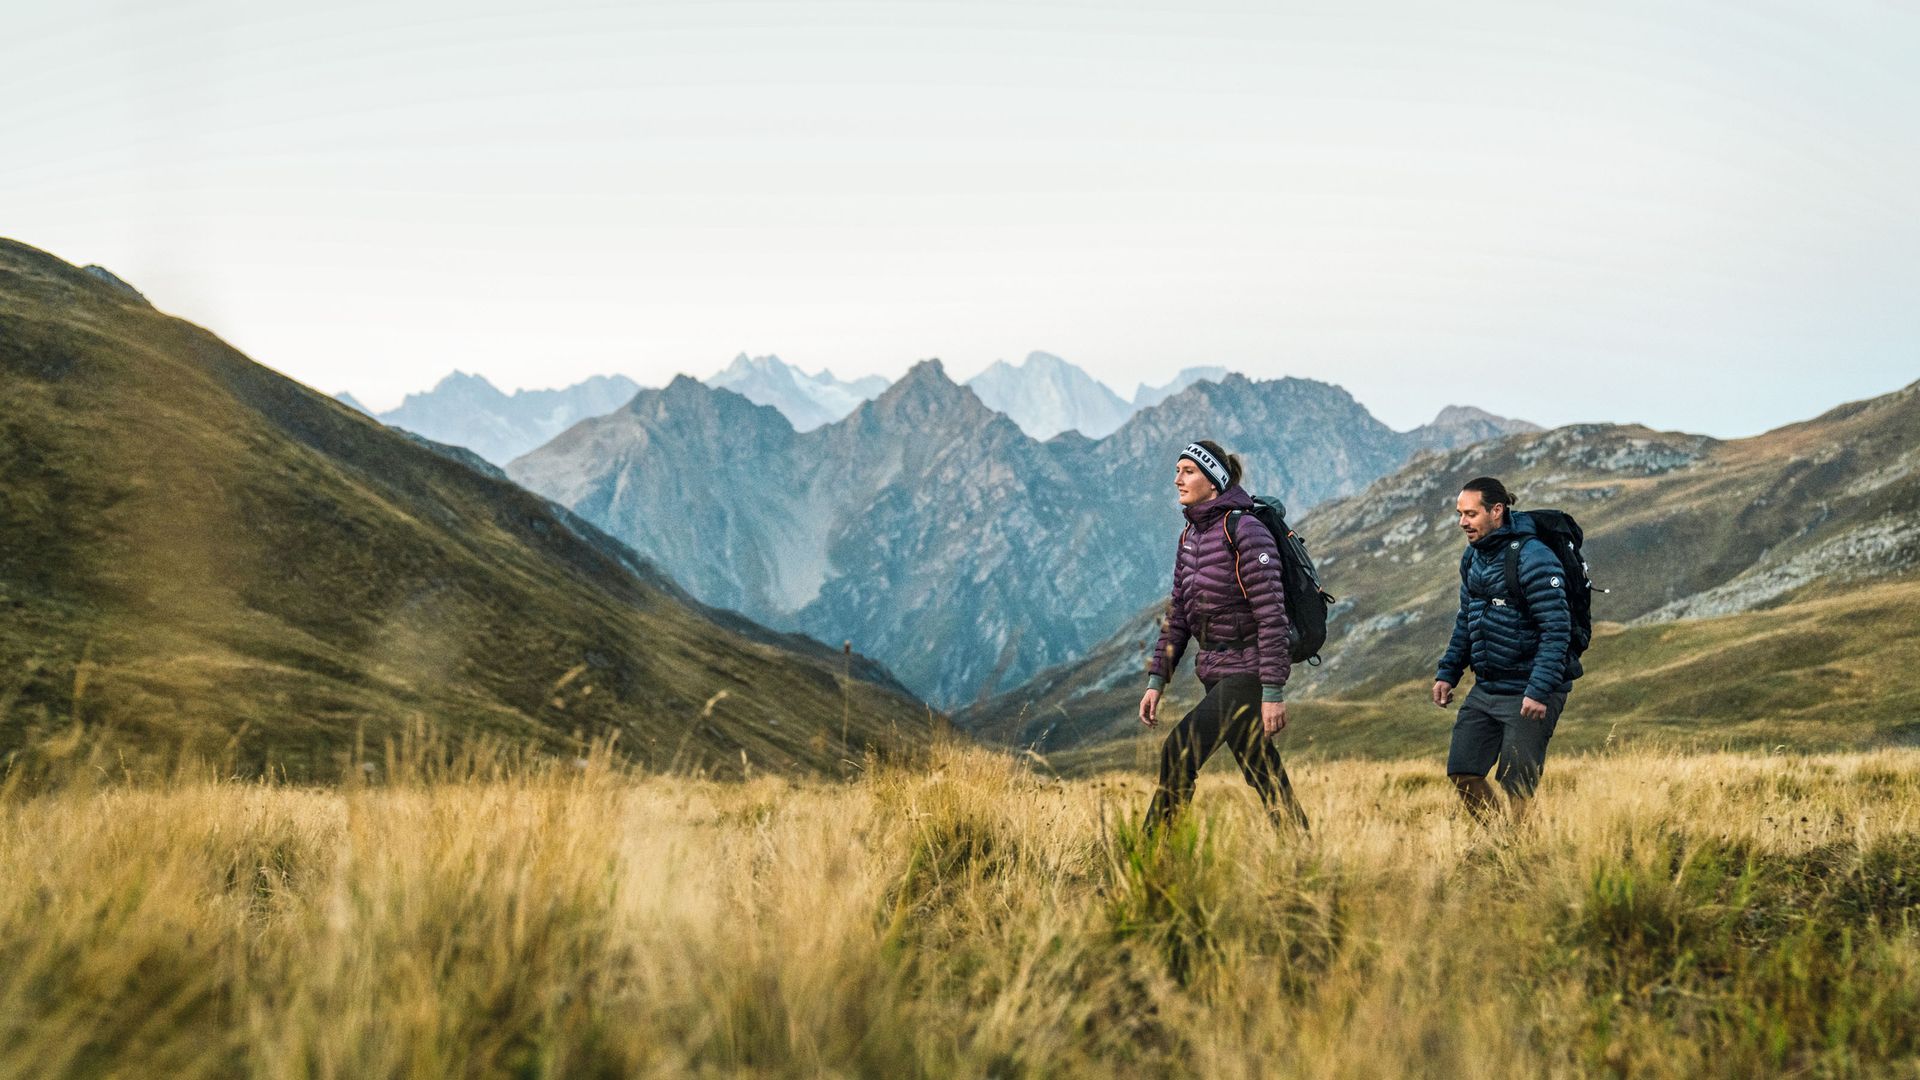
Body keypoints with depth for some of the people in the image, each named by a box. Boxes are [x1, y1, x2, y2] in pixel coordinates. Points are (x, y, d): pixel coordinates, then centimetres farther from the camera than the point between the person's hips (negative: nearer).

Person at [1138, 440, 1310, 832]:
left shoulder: (1245, 530, -13)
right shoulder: (1191, 534, 12)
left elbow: (1271, 614, -17)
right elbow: (1179, 612, 15)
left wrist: (1273, 692, -20)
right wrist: (1156, 680, 10)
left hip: (1247, 671, -8)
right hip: (1216, 674, 8)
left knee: (1179, 752, -17)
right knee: (1265, 777, 11)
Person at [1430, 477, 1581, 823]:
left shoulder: (1533, 558, -18)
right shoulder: (1473, 556, 8)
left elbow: (1557, 629, -21)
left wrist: (1539, 691, -25)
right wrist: (1448, 673, 12)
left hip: (1530, 693, -8)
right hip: (1486, 689, 8)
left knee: (1517, 784, -2)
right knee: (1461, 772, 8)